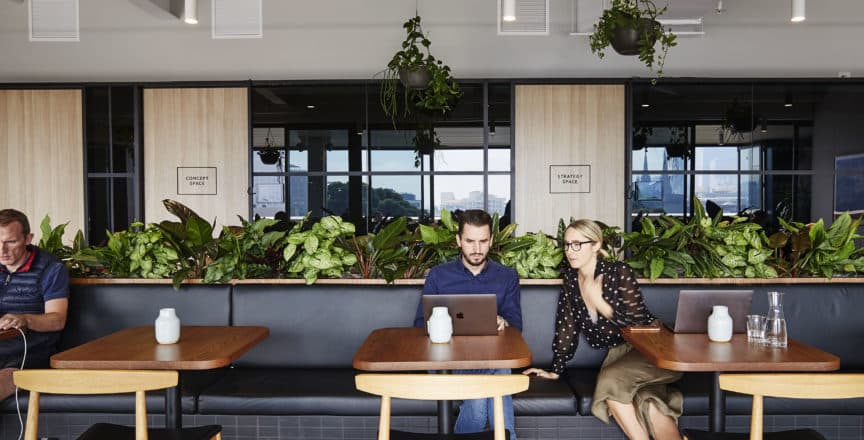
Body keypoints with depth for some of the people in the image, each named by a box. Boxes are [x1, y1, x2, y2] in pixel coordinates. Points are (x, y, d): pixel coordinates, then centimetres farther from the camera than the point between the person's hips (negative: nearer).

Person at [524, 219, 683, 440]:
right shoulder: (571, 277, 2)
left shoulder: (618, 272, -13)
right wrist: (555, 371, 4)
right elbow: (567, 327, 6)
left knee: (610, 381, -32)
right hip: (618, 353, 4)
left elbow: (639, 322, -17)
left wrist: (599, 302, -20)